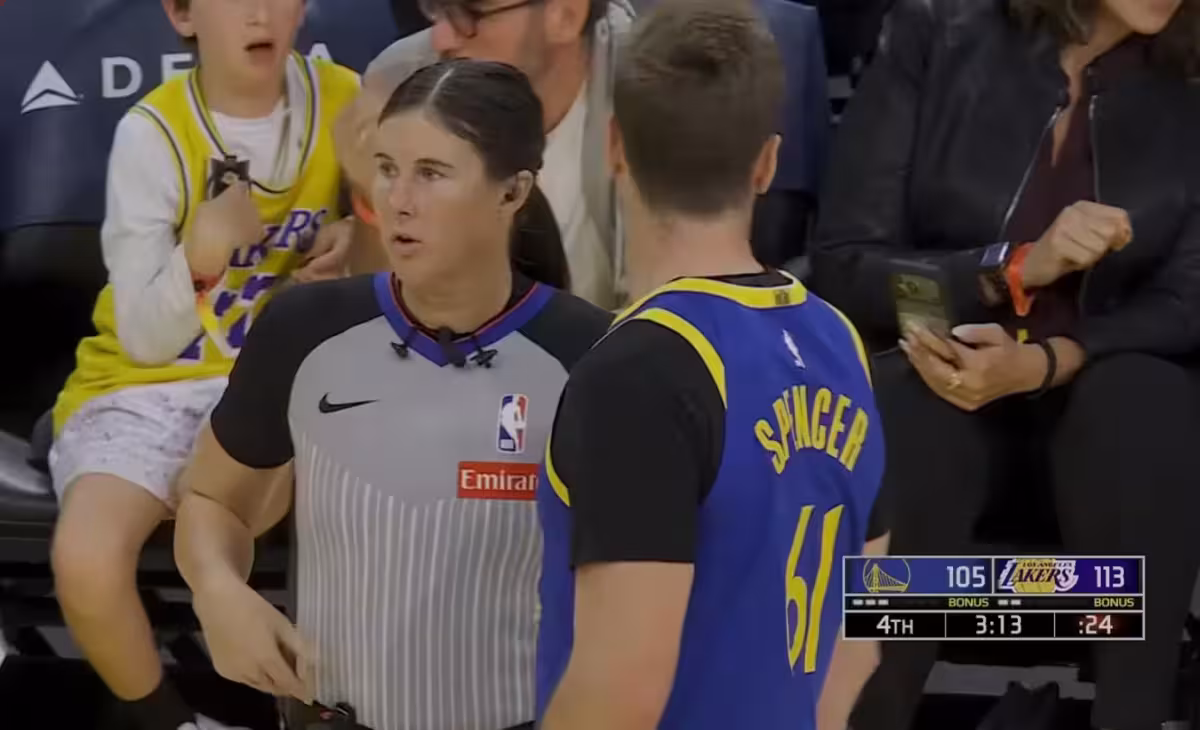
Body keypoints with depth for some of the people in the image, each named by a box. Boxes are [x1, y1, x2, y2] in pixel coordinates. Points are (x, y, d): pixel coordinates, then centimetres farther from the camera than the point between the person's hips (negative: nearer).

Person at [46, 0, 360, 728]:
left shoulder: (346, 101, -7)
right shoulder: (153, 134, -16)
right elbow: (146, 340, -13)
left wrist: (358, 243, -15)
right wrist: (202, 253, -31)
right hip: (148, 386, -3)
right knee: (86, 560, -32)